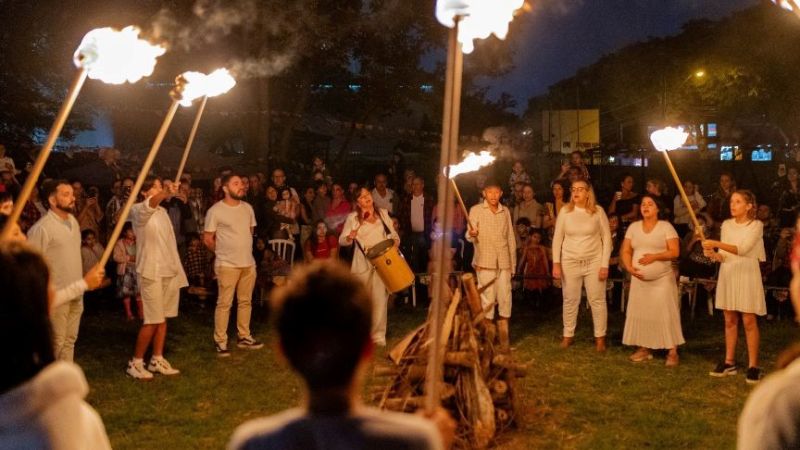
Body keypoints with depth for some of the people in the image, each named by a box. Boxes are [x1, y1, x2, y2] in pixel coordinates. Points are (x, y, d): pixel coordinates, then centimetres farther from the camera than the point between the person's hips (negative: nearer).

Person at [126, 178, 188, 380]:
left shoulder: (163, 212, 15)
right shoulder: (138, 210, -9)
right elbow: (150, 204, -33)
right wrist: (166, 192, -52)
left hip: (169, 270, 7)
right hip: (151, 272, -7)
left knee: (163, 318, 11)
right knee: (152, 320, -7)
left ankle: (157, 359, 20)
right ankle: (135, 363, 5)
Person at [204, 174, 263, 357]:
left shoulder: (248, 208, 7)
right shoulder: (215, 211, -10)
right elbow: (207, 239, -4)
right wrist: (224, 252, 6)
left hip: (249, 263, 6)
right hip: (227, 265, -6)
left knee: (245, 301, 13)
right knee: (224, 303, -2)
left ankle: (244, 337, 24)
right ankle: (220, 342, 6)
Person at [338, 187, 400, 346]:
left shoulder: (383, 213, 12)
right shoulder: (352, 217, 4)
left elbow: (393, 234, 17)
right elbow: (341, 240, 0)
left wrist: (395, 241, -4)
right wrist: (350, 237, -21)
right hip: (363, 264, -1)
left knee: (380, 298, -7)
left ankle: (378, 335, -1)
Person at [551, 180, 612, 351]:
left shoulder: (597, 211, -4)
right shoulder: (565, 211, -1)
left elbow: (607, 238, -2)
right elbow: (557, 238, 3)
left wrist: (605, 264, -7)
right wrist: (556, 263, -3)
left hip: (594, 262, -1)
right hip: (570, 262, 1)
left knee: (597, 300, 4)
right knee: (570, 300, 8)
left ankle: (600, 337, 16)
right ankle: (568, 335, 21)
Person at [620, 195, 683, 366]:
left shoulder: (666, 226, -3)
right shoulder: (633, 227, 8)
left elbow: (675, 252, -9)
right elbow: (626, 251, 6)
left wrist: (654, 256, -22)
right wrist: (629, 267, -12)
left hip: (662, 279, -4)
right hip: (639, 279, 4)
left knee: (665, 314, -6)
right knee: (640, 313, 5)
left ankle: (672, 351, -1)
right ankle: (644, 348, 14)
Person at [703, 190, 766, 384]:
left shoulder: (756, 225, -7)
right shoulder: (726, 224, 8)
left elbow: (742, 249, -21)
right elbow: (726, 255, 8)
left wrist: (717, 244, -30)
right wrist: (715, 254, -14)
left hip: (747, 274, -5)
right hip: (727, 273, 5)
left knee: (749, 321, -3)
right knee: (730, 320, 9)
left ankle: (753, 366, 2)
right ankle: (729, 362, 15)